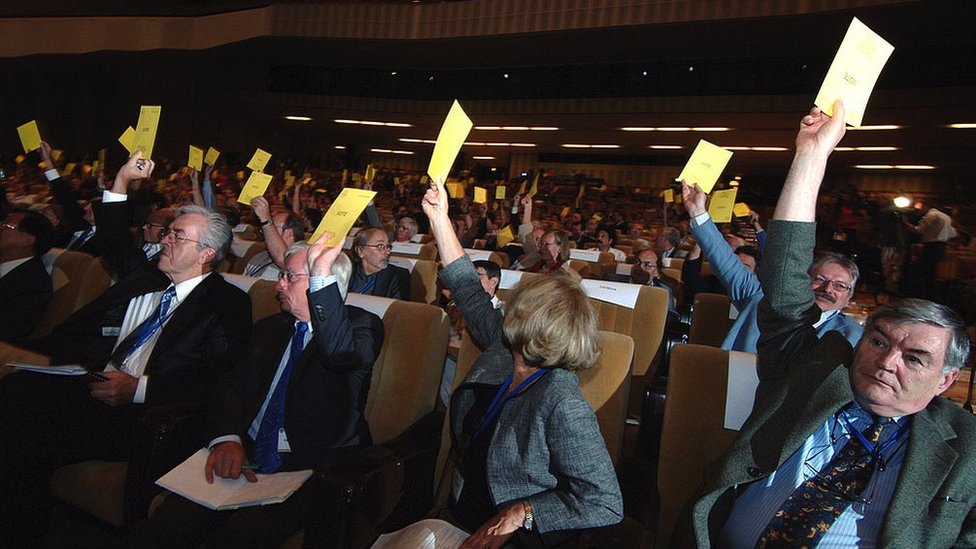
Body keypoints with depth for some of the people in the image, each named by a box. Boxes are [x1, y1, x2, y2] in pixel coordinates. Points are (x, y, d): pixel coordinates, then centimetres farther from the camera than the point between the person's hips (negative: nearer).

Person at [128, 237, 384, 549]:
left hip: (308, 471, -5)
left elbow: (341, 352, -26)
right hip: (243, 458, 5)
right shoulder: (269, 329, 19)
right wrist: (226, 438, -11)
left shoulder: (362, 325, -1)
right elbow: (232, 387, 9)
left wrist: (321, 275, -30)